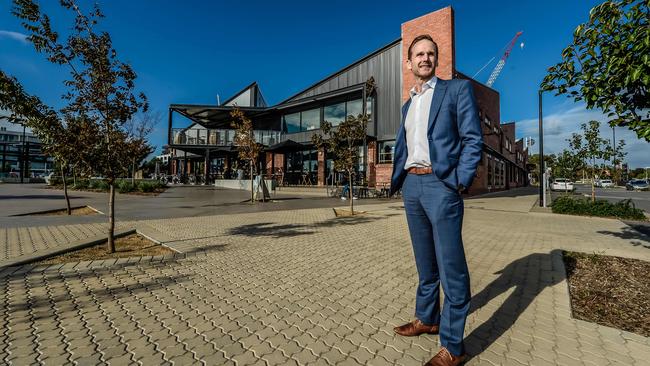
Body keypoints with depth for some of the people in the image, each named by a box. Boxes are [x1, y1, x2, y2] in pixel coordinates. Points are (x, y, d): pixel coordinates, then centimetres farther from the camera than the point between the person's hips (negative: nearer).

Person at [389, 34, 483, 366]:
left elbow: (473, 139, -4)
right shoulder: (407, 105, 21)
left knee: (451, 266, 0)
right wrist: (397, 178, 6)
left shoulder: (457, 89, 5)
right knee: (425, 261, 17)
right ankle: (427, 318, 35)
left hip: (441, 184, -6)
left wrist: (461, 181, -15)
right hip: (411, 186, 6)